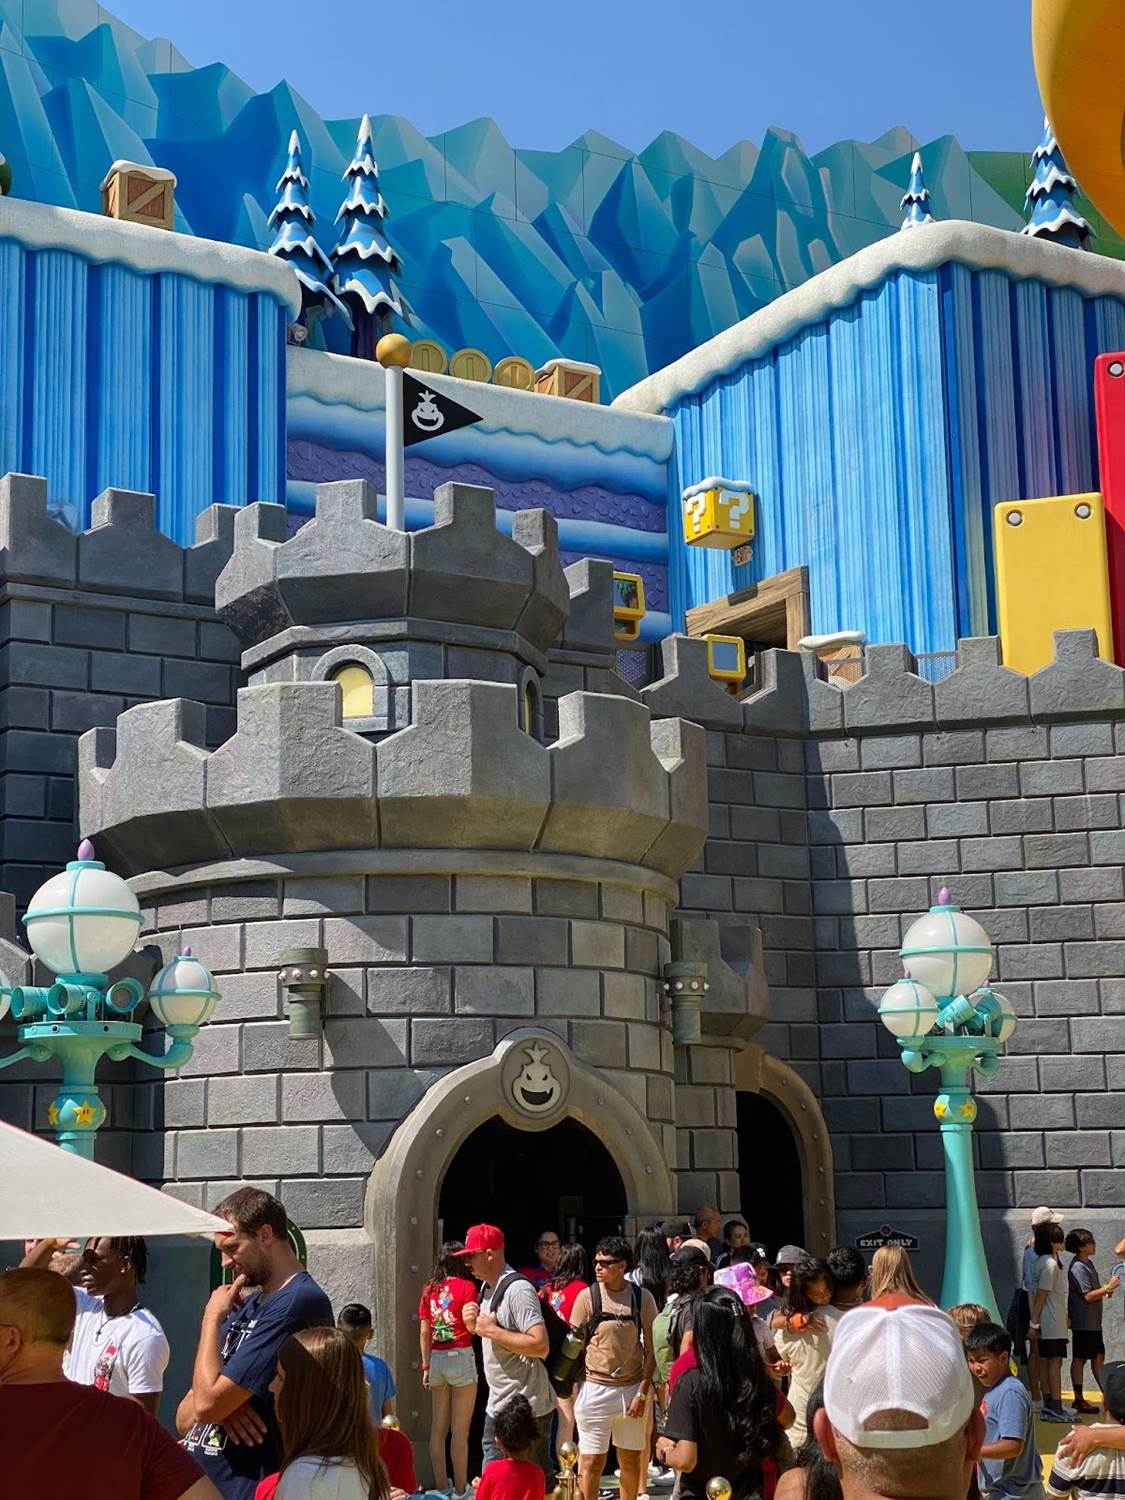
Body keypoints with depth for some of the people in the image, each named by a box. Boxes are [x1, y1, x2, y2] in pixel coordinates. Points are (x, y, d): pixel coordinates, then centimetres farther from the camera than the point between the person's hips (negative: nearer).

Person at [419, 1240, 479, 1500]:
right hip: (461, 1357, -5)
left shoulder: (429, 1289, 7)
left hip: (436, 1359, 5)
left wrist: (426, 1366, 13)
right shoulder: (466, 1286, -7)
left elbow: (424, 1333, 8)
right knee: (460, 1430, -1)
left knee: (438, 1428, 10)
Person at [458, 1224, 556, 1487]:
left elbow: (540, 1346, -27)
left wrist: (493, 1330, -22)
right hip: (498, 1404, 10)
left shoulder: (518, 1290, -19)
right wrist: (474, 1324, 2)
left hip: (527, 1410, -10)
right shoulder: (487, 1288, 11)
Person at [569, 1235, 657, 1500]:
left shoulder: (642, 1298, -2)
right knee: (592, 1460, 0)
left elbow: (651, 1349, 1)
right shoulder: (587, 1297, -5)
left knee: (630, 1458, 13)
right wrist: (574, 1389, -4)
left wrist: (642, 1392, -5)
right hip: (595, 1388, -2)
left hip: (632, 1389, 2)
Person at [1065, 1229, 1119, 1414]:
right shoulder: (1078, 1268, -18)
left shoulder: (1088, 1263, 13)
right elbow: (1088, 1296, -21)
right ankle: (1079, 1399, 4)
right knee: (1080, 1358, -2)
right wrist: (1108, 1287, -17)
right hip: (1082, 1322, -9)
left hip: (1093, 1321, 9)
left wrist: (1106, 1290, 4)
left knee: (1098, 1357, 12)